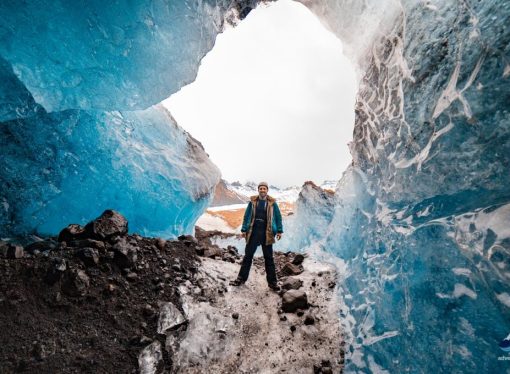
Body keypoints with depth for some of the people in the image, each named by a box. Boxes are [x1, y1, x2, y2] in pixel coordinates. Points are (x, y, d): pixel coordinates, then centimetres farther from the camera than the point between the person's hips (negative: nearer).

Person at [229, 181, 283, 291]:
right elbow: (246, 216, 7)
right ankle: (241, 278, 18)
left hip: (266, 233, -1)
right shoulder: (252, 201, 4)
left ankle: (272, 282, 13)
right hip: (253, 232, 1)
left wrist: (279, 231, 0)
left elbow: (278, 217, 6)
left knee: (269, 258, 5)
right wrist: (244, 230, 1)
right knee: (248, 255, 7)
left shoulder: (272, 203, 2)